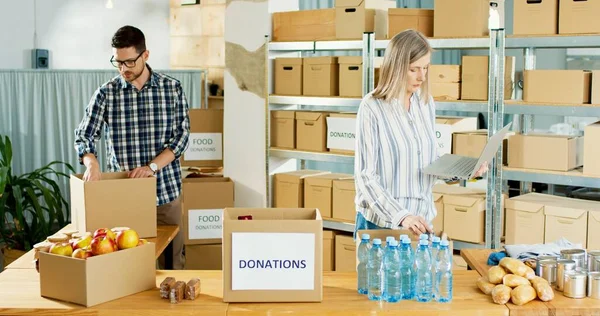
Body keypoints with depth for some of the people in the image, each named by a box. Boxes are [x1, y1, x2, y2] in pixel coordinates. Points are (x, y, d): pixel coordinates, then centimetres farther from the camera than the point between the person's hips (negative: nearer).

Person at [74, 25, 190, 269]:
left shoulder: (172, 89, 0)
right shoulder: (106, 93, 0)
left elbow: (181, 135, -3)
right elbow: (84, 136, -4)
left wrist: (152, 167, -17)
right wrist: (91, 163, -25)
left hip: (165, 190, 0)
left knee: (172, 260, 7)